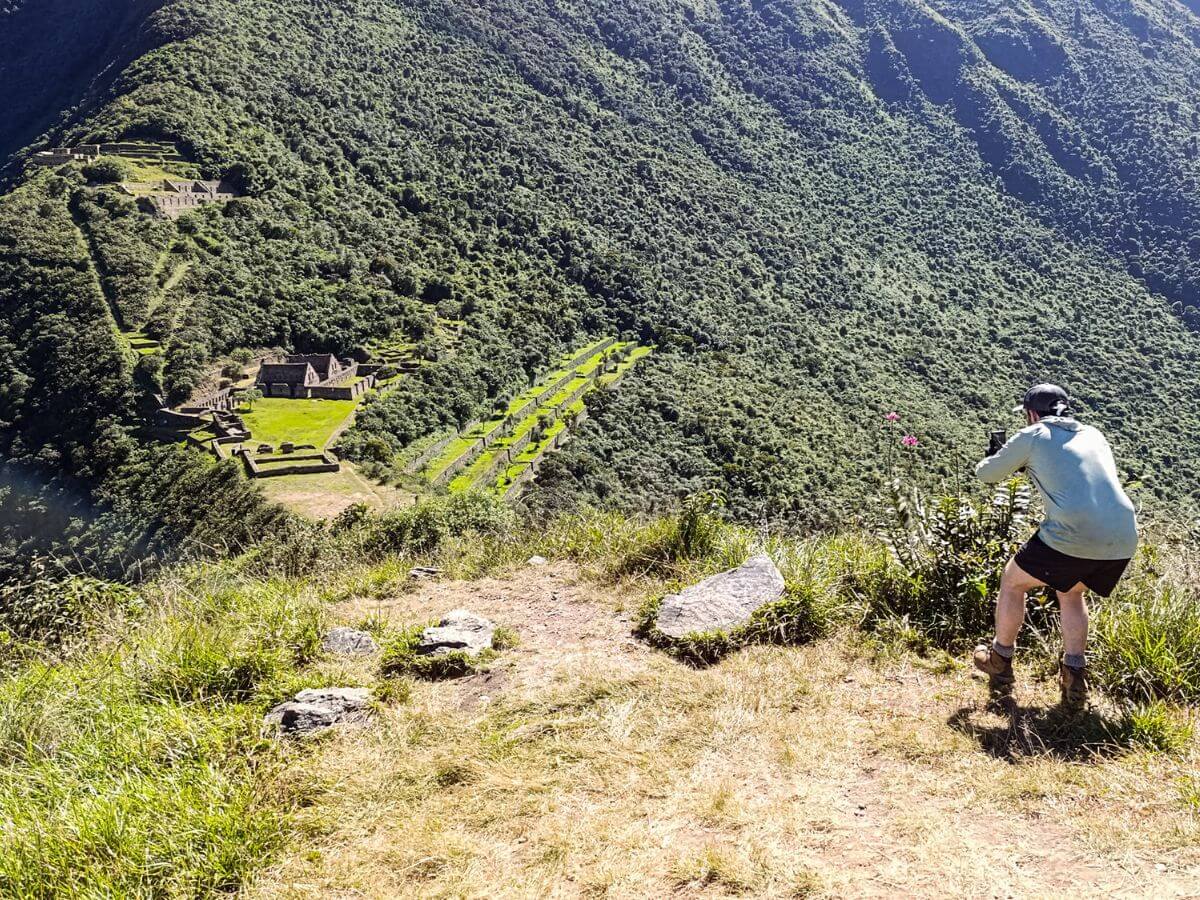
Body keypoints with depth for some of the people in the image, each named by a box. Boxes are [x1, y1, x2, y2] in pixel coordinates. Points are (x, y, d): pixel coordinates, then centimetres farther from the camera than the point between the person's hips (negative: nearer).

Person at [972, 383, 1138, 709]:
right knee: (1071, 592, 31)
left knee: (1013, 582, 19)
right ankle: (1074, 678, 24)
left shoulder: (1032, 437, 6)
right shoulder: (1093, 435, 22)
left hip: (1072, 537, -6)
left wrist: (994, 457, 40)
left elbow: (987, 474, 17)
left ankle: (1000, 663, 30)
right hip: (1123, 541, 6)